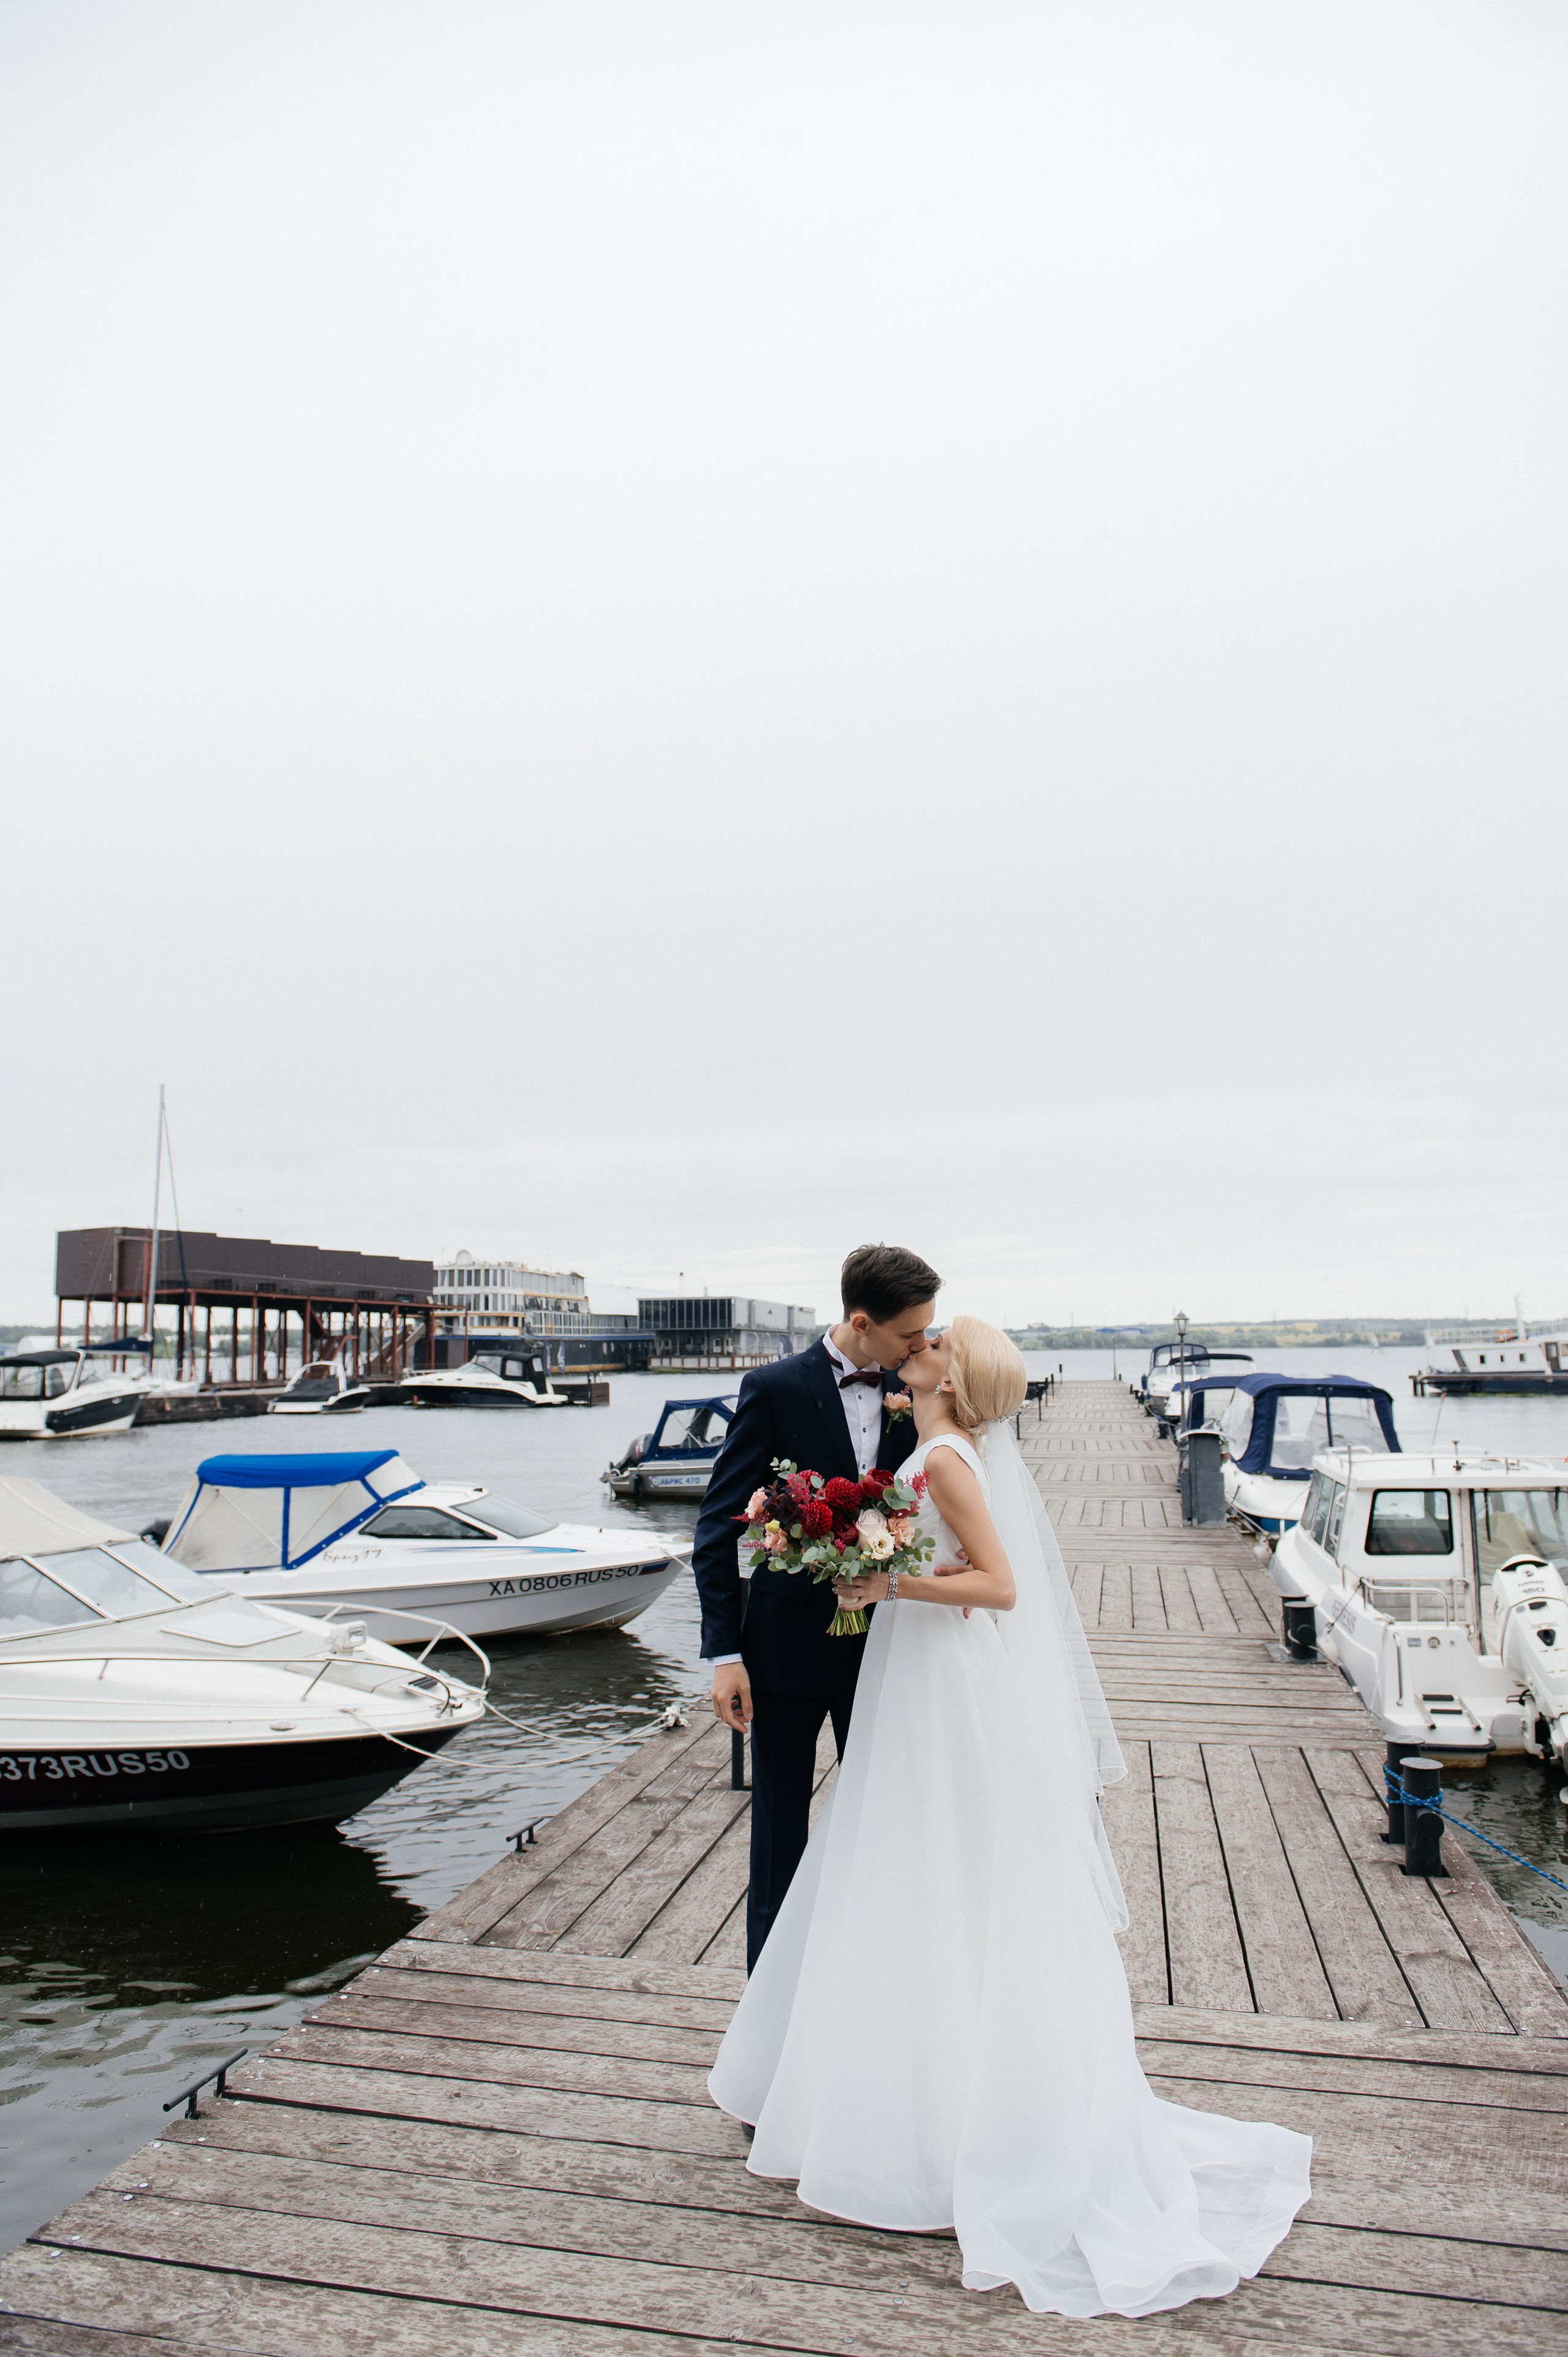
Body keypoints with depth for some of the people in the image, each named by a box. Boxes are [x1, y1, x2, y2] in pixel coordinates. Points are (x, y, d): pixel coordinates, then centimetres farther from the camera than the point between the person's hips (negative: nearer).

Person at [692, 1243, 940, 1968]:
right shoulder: (775, 1389, -13)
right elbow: (718, 1528, -10)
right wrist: (724, 1653, -14)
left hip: (880, 1642, 3)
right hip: (788, 1643, -3)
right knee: (782, 1826, 12)